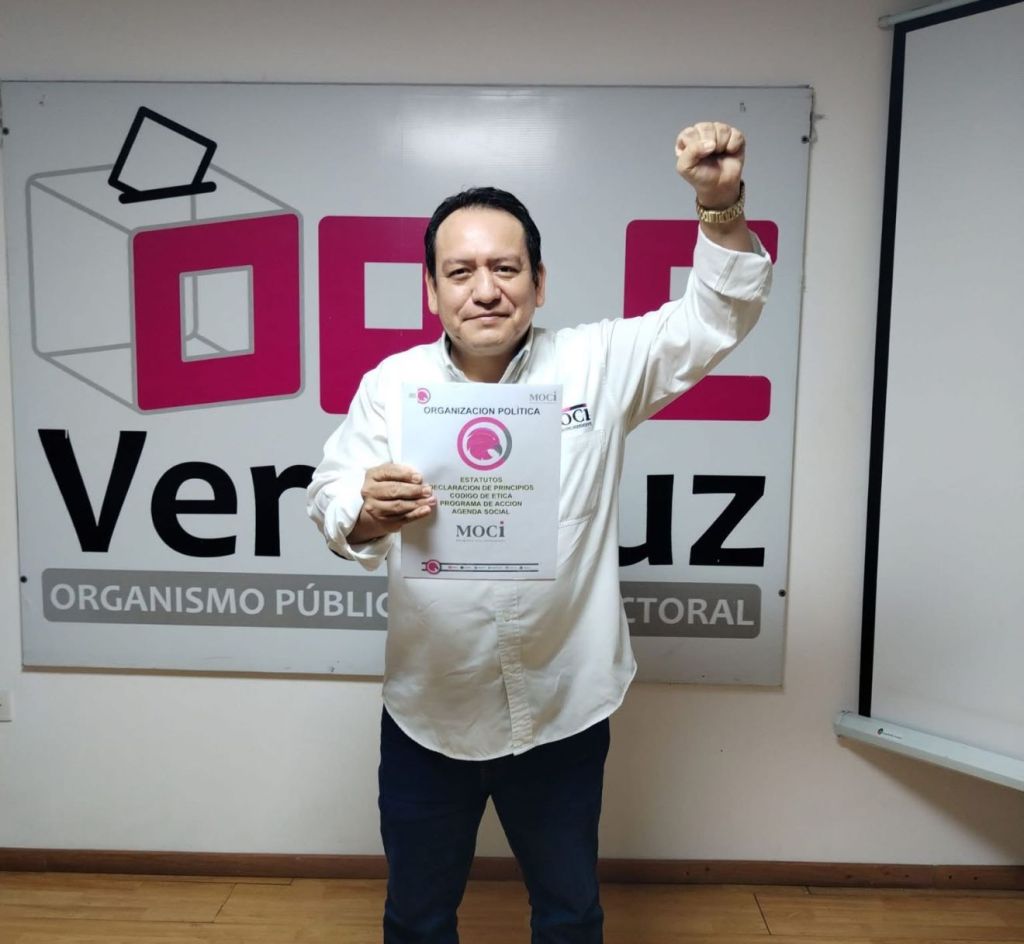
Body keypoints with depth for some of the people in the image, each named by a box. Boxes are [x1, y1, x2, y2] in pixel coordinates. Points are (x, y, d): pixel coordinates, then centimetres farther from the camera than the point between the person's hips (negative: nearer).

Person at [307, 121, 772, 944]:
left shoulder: (597, 365, -6)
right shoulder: (391, 384, -7)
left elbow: (717, 317, -6)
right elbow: (332, 497, -8)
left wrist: (720, 204, -23)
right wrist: (365, 515, -32)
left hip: (564, 709, 0)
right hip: (428, 713, 1)